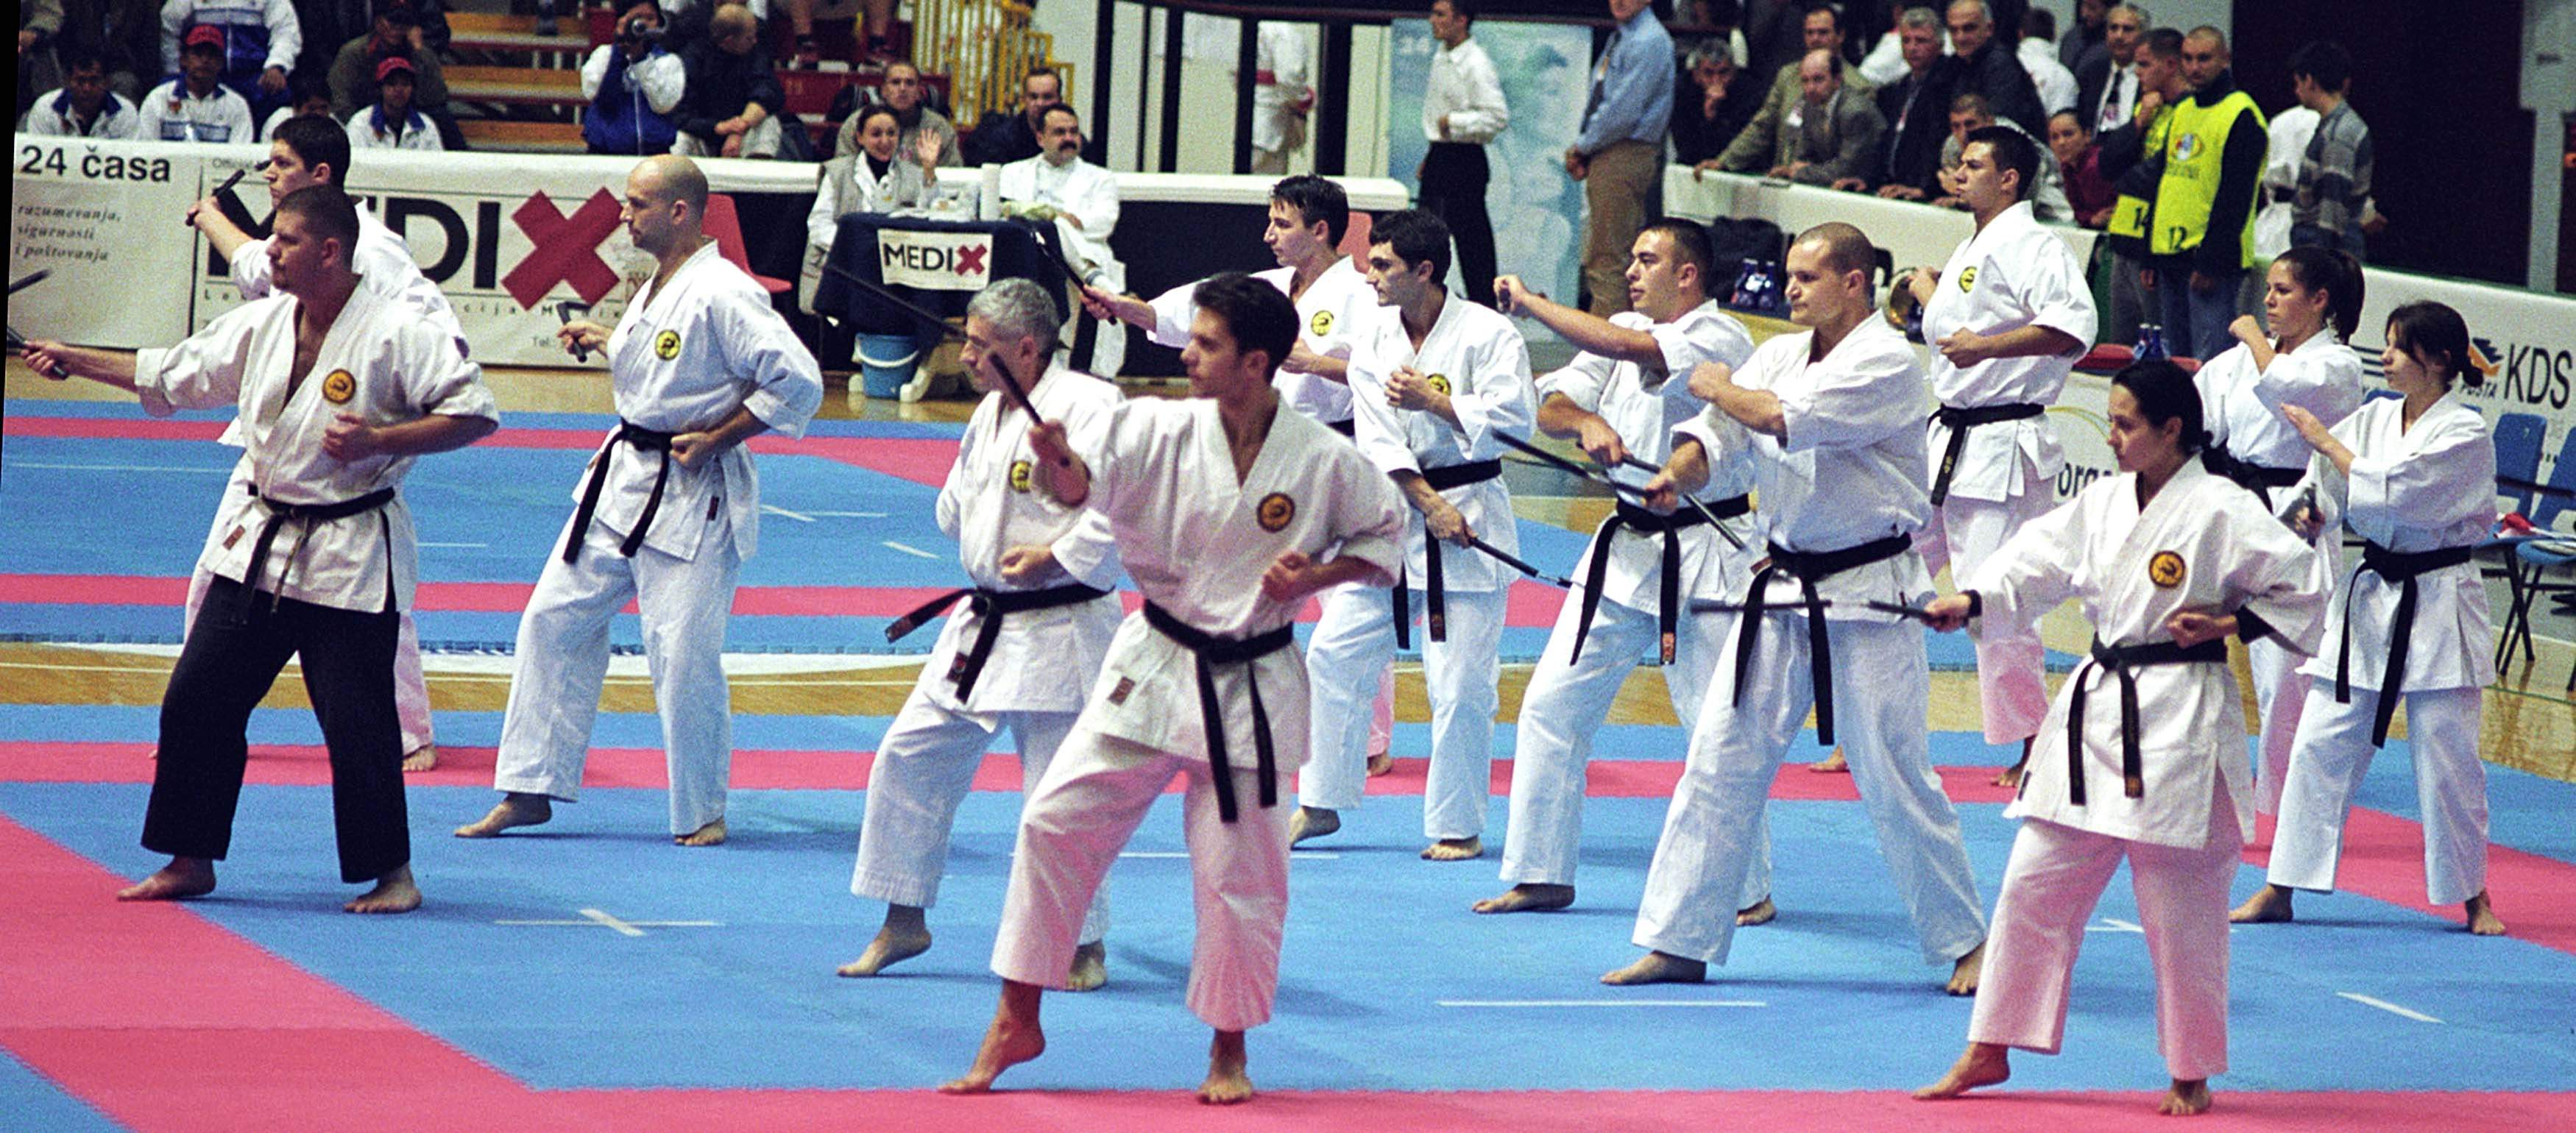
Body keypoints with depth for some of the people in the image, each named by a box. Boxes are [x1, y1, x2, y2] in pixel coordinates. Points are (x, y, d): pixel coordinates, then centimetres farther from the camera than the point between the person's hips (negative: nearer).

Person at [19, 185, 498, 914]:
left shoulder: (393, 335, -14)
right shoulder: (260, 324, 4)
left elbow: (475, 414, -13)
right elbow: (171, 378, 17)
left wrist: (380, 439, -22)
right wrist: (72, 361, 17)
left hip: (351, 558, -6)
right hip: (259, 546, 6)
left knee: (357, 720, -5)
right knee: (198, 699, 5)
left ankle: (391, 870, 11)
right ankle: (191, 861, 16)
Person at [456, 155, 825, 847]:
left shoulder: (723, 295, -19)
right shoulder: (659, 287, 8)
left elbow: (798, 383, -22)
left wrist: (717, 439, -17)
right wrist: (604, 342, 11)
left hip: (691, 498, -9)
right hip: (625, 477, 9)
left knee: (683, 651, -6)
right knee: (556, 616, 8)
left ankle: (702, 810, 12)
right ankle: (531, 789, 16)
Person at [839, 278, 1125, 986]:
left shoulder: (1086, 407, -15)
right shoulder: (991, 413, 12)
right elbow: (955, 510, 23)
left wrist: (1056, 555, -20)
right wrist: (998, 550, 4)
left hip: (1058, 629, -9)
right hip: (984, 626, 9)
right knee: (912, 755, 8)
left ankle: (1084, 946, 11)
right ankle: (905, 921, 20)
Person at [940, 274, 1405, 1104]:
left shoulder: (1324, 462, -12)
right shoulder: (1163, 430, -9)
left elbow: (1384, 539, 2)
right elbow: (1082, 487, -19)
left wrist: (1316, 576, -15)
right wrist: (1056, 461, -42)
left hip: (1251, 691, -2)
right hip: (1153, 671, 2)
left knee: (1239, 874, 4)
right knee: (1056, 821, -3)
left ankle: (1229, 1050, 25)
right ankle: (1018, 1021, 11)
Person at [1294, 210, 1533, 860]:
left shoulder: (1486, 335, -9)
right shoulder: (1374, 343, 5)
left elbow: (1513, 419, -17)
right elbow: (1377, 440, -3)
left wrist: (1432, 400, -17)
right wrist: (1428, 505, -14)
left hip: (1470, 514, -5)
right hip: (1393, 515, 5)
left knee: (1460, 685, -4)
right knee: (1336, 655, 5)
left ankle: (1459, 827, 9)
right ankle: (1321, 803, 18)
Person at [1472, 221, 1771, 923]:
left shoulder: (1720, 340, -14)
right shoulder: (1624, 330, 8)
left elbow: (1628, 348, -29)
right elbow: (1551, 406, 2)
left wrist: (1531, 304, -19)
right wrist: (1586, 423, -21)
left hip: (1704, 553, -7)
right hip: (1626, 548, 7)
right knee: (1553, 705, 6)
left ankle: (1748, 890, 7)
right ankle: (1542, 875, 15)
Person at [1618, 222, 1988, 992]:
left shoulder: (1885, 363, -15)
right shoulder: (1780, 355, 8)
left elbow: (1787, 419, -25)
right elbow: (1719, 433, 0)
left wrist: (1717, 388, -7)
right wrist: (1678, 471, -23)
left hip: (1868, 598, -7)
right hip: (1784, 592, 7)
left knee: (1895, 778, -3)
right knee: (1721, 758, 4)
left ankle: (1965, 943, 13)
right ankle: (1679, 943, 9)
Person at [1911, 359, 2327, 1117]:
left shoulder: (2221, 512, -11)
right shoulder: (2101, 505, 8)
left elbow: (2300, 585, -7)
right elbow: (2036, 563, 8)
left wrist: (2229, 624, -14)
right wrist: (1971, 601, -6)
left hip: (2179, 721, -7)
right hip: (2095, 712, 7)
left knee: (2178, 902, 0)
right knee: (2036, 882, 8)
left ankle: (2191, 1074, 15)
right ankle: (1991, 1050, 18)